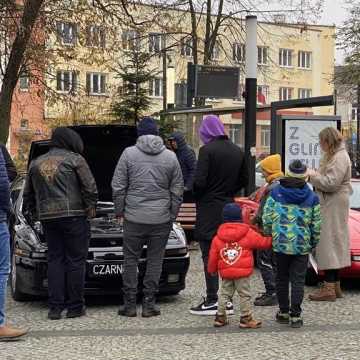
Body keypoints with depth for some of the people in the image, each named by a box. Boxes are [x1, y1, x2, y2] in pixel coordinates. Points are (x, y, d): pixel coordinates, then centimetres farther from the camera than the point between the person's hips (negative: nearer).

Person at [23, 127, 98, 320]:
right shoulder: (74, 159, -1)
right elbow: (90, 187, -6)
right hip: (73, 216, -5)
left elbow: (28, 194, 20)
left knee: (54, 260, 9)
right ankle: (74, 307, 4)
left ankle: (55, 308, 5)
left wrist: (35, 213, 29)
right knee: (75, 261, 1)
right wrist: (91, 207, 7)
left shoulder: (36, 163, 16)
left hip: (47, 217, 5)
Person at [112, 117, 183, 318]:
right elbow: (177, 191, 7)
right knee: (155, 261, 8)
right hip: (161, 219, 1)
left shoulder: (129, 154, -2)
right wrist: (173, 215, 15)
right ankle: (149, 304, 10)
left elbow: (118, 187, -2)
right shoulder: (171, 157, 4)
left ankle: (130, 305, 9)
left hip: (134, 218, -1)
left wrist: (119, 210, 9)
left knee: (131, 260, 8)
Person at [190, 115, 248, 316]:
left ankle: (212, 301, 0)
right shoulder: (238, 151, 7)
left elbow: (199, 181, -19)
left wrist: (197, 195, 0)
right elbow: (245, 180, 12)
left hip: (209, 209, -6)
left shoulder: (207, 150, -13)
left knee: (209, 256, -1)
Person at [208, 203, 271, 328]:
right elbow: (262, 242, 5)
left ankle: (220, 317, 15)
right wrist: (272, 240, 23)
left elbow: (213, 255, 6)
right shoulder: (248, 234, -4)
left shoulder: (218, 238, 3)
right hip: (243, 272, -3)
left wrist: (211, 269, 19)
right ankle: (246, 318, 6)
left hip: (225, 272, 3)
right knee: (245, 295, 5)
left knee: (224, 294, 14)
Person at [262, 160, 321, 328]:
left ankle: (283, 312, 21)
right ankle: (295, 315, 4)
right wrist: (314, 242, 15)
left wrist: (269, 236, 13)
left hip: (280, 243, 1)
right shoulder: (312, 198, -3)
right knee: (298, 281, 5)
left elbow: (267, 218, -2)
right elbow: (316, 224, 1)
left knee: (282, 278, 15)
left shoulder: (275, 193, -3)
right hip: (302, 245, -1)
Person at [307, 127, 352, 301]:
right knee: (332, 244, 12)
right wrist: (314, 175, 6)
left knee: (330, 243, -10)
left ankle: (329, 288, -9)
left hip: (334, 207, -10)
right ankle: (335, 285, 17)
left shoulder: (340, 157, -14)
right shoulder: (333, 155, 18)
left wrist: (312, 174, -11)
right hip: (329, 206, 10)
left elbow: (330, 183, -21)